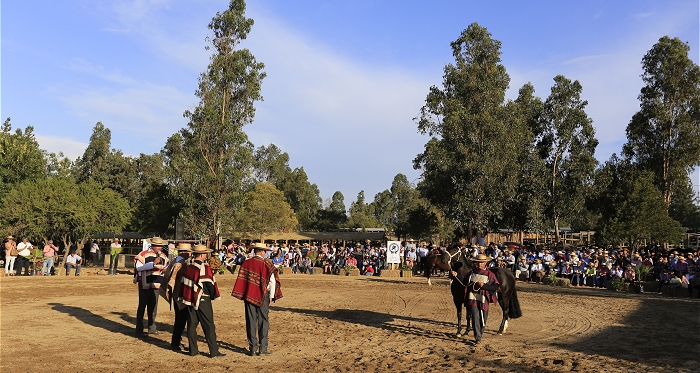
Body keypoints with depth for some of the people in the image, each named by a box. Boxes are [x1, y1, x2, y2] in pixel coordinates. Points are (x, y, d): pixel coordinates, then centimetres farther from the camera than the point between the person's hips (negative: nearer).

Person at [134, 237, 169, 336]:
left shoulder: (163, 256, 8)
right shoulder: (144, 254, -10)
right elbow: (138, 267, -21)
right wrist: (153, 263, -26)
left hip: (156, 285, 6)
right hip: (144, 284, -5)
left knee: (153, 307, 12)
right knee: (142, 306, 2)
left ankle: (152, 328, 24)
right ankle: (139, 330, 9)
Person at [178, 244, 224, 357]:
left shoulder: (188, 268, 7)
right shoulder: (205, 268, -14)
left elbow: (183, 284, 12)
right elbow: (210, 284, -12)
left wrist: (183, 298, 19)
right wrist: (213, 296, 4)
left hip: (190, 299, 6)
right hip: (203, 300, -6)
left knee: (191, 325, 11)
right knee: (209, 326, -1)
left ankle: (193, 350, 15)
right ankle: (214, 351, 2)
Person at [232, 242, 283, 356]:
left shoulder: (246, 263, 2)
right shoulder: (266, 264, -7)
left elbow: (241, 280, 2)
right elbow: (272, 281, -8)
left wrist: (243, 295, 8)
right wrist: (271, 296, 1)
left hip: (248, 295, 3)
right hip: (262, 295, -3)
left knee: (251, 321, 8)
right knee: (263, 321, 7)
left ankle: (252, 348, 11)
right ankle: (263, 348, 9)